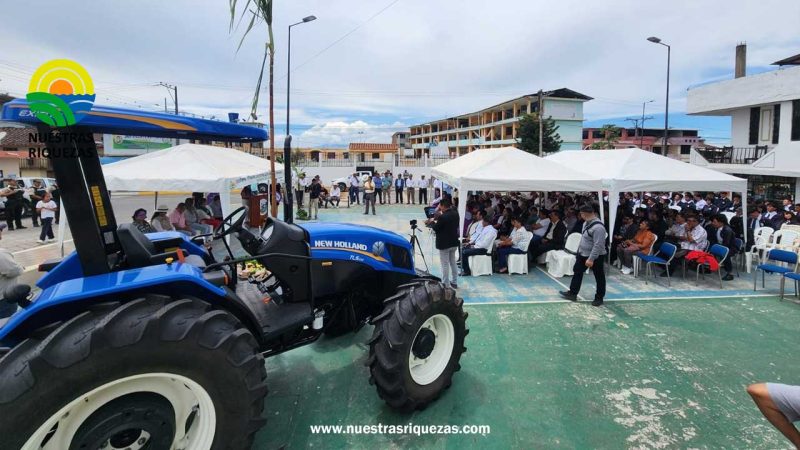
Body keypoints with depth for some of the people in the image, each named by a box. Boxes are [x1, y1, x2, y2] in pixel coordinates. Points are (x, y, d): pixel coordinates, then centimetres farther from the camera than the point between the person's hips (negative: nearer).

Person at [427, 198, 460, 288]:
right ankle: (454, 282, 26)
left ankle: (446, 285, 6)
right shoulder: (455, 214, 1)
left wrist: (432, 221, 7)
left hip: (444, 244, -8)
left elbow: (435, 228, -12)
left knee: (445, 265, 1)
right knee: (453, 262, 18)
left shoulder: (442, 217, -22)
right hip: (454, 242, 8)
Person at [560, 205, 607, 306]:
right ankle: (572, 293, 26)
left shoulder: (598, 227, -28)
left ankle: (599, 298, 22)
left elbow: (598, 245, -30)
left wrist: (591, 259, -30)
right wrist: (579, 250, 20)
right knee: (577, 272, 15)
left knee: (599, 277, 8)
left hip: (595, 256, -9)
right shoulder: (586, 223, 2)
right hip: (583, 254, 10)